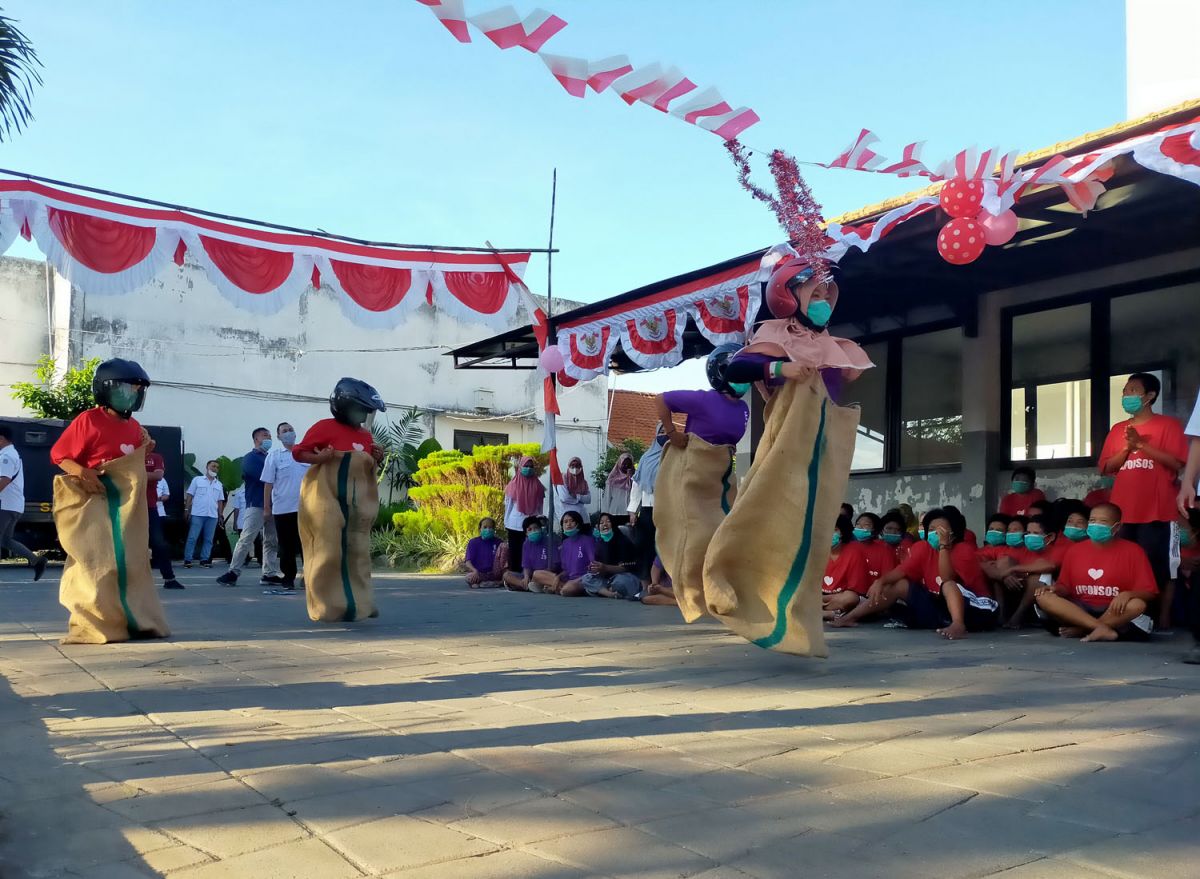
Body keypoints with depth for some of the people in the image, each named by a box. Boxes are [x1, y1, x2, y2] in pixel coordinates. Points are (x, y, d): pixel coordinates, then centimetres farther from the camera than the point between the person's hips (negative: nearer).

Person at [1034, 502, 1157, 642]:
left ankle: (1080, 630, -24)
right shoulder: (1075, 550, 9)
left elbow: (1149, 593, -4)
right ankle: (1102, 629, -33)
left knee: (1137, 605, -35)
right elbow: (1065, 587, 14)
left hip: (1114, 612, -2)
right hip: (1079, 610, 3)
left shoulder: (1132, 551, -1)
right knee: (1043, 596, -23)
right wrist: (1055, 589, -11)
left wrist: (1128, 594, -26)